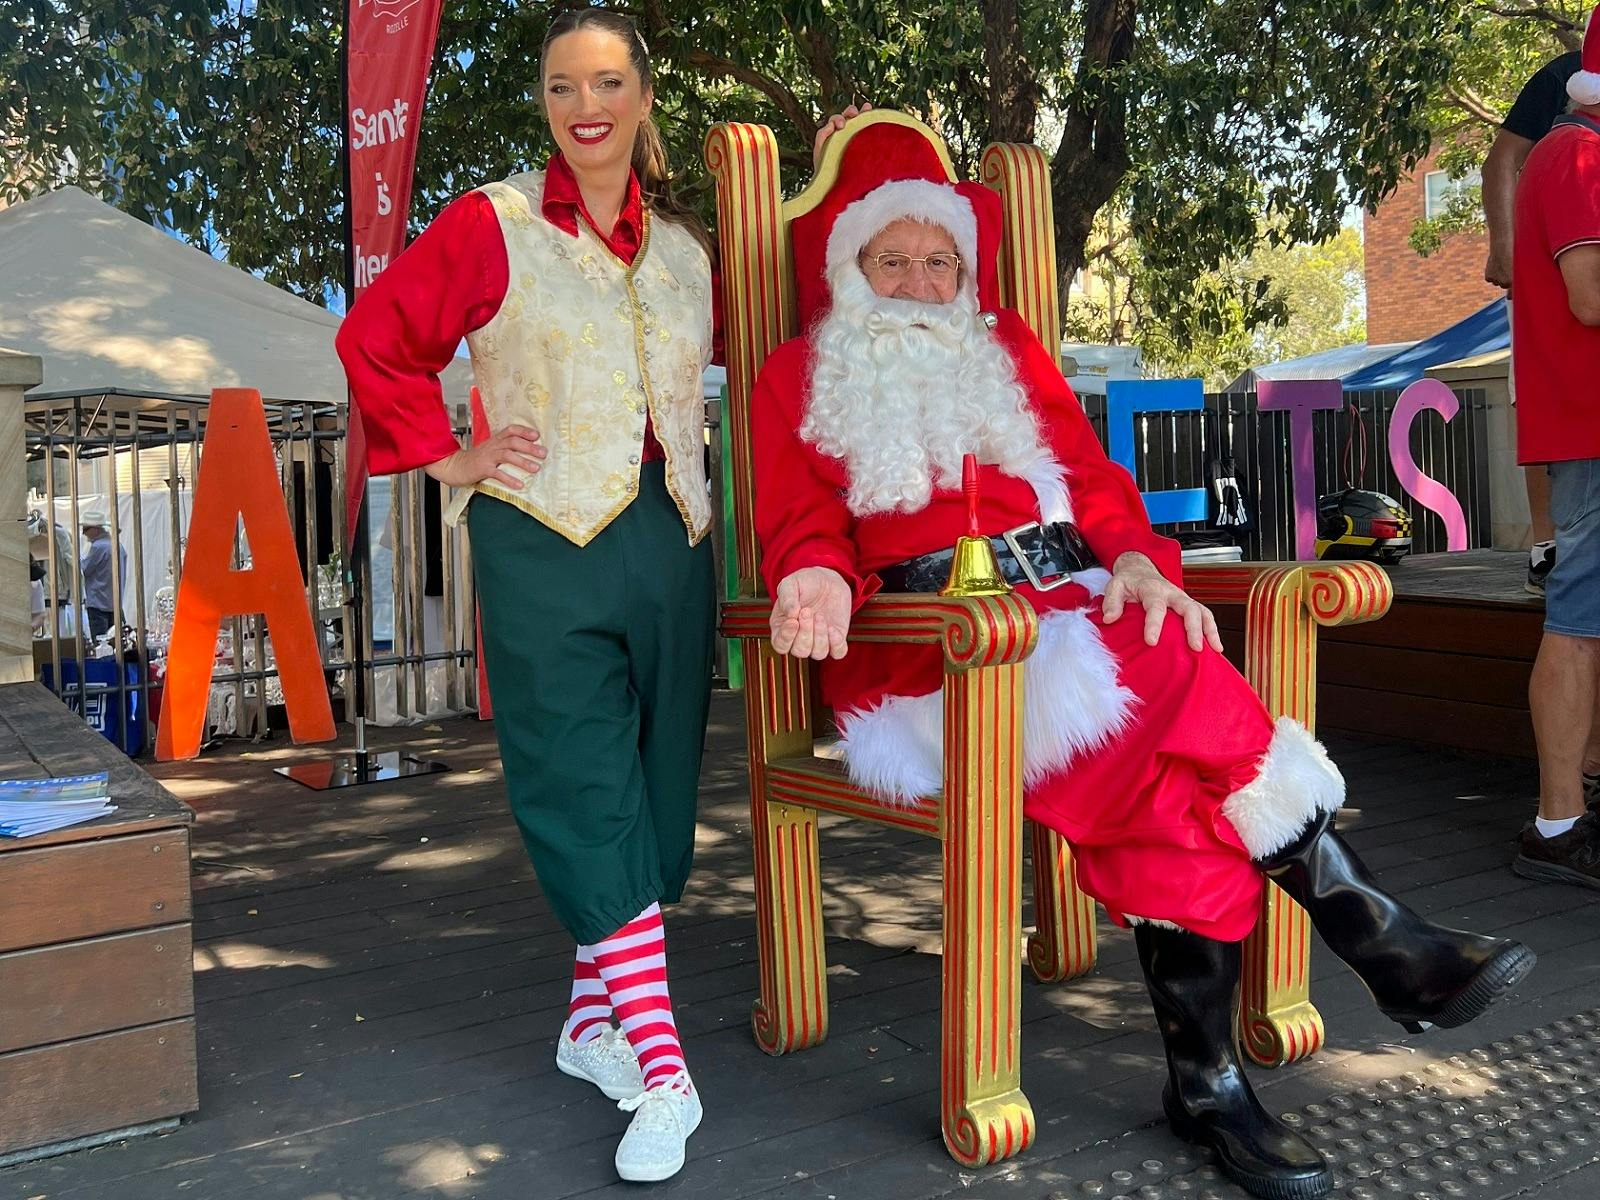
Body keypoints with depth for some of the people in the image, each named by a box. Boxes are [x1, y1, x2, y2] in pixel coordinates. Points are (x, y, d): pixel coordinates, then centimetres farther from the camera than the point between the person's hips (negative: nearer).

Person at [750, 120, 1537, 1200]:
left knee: (1168, 771, -29)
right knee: (1172, 685, -30)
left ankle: (1208, 1079, -22)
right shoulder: (801, 380, 16)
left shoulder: (1009, 351, 25)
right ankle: (1385, 940, -22)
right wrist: (823, 578, -20)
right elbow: (803, 527, 5)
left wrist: (1136, 561, -5)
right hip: (924, 647, -3)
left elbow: (1092, 479, 17)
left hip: (1068, 608, 4)